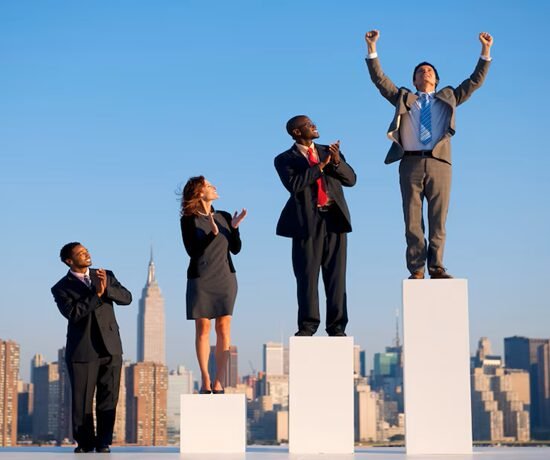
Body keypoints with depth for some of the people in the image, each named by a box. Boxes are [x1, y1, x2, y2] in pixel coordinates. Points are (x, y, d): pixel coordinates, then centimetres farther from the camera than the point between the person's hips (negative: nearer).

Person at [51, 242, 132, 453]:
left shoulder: (106, 276, 12)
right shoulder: (61, 288, 0)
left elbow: (126, 298, 1)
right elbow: (73, 313, -16)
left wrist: (107, 288, -16)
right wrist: (97, 294, -19)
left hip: (110, 348, 3)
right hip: (81, 351, -2)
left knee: (108, 398, 0)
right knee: (82, 400, 1)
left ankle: (104, 442, 9)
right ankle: (85, 442, 16)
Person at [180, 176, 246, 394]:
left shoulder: (224, 217, 9)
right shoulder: (189, 220, -2)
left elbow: (235, 248, 7)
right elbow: (192, 250, -11)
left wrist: (234, 228, -8)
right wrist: (212, 234, -21)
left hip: (225, 278, 3)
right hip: (200, 279, -3)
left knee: (224, 328, -4)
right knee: (202, 328, -2)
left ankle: (218, 382, -4)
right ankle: (205, 380, 5)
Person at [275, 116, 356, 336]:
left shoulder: (328, 151, 17)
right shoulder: (285, 159, 5)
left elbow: (351, 179, 9)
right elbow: (294, 185, -13)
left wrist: (337, 161, -9)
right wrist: (320, 165, -14)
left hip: (335, 218, 3)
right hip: (308, 221, -3)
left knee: (336, 275, 0)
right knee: (307, 276, -2)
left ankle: (336, 325, 3)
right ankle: (308, 324, 4)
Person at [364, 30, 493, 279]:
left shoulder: (448, 98, 24)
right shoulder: (403, 98, 22)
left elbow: (475, 81, 20)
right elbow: (380, 79, 15)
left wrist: (485, 51, 13)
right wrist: (372, 49, 6)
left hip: (439, 163, 0)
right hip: (411, 163, 0)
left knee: (438, 220, -2)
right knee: (413, 220, -3)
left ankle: (436, 267, 1)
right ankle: (416, 269, -1)